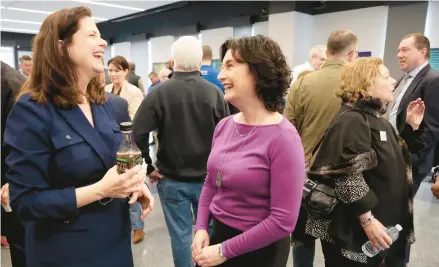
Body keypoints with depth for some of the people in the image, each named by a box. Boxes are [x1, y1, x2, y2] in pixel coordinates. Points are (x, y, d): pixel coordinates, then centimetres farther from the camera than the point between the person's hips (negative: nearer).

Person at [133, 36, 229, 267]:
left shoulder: (160, 92, -11)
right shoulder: (214, 92, -6)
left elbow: (138, 134, -16)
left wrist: (148, 167, -5)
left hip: (172, 179, -1)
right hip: (208, 177, 2)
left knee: (180, 234, 12)